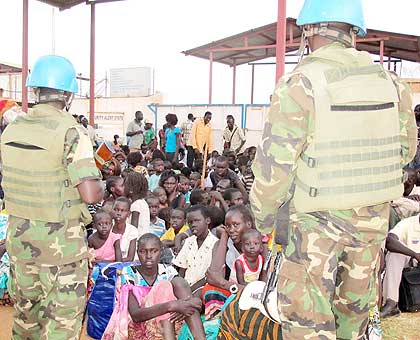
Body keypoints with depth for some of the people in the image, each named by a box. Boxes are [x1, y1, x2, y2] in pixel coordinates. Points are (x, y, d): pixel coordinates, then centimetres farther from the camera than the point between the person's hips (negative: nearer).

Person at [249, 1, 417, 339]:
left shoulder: (300, 84, -16)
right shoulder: (390, 82, 1)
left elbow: (275, 162, -16)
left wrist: (263, 215, -2)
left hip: (318, 217, -5)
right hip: (375, 215, 6)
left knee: (306, 312, 5)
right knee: (355, 303, 23)